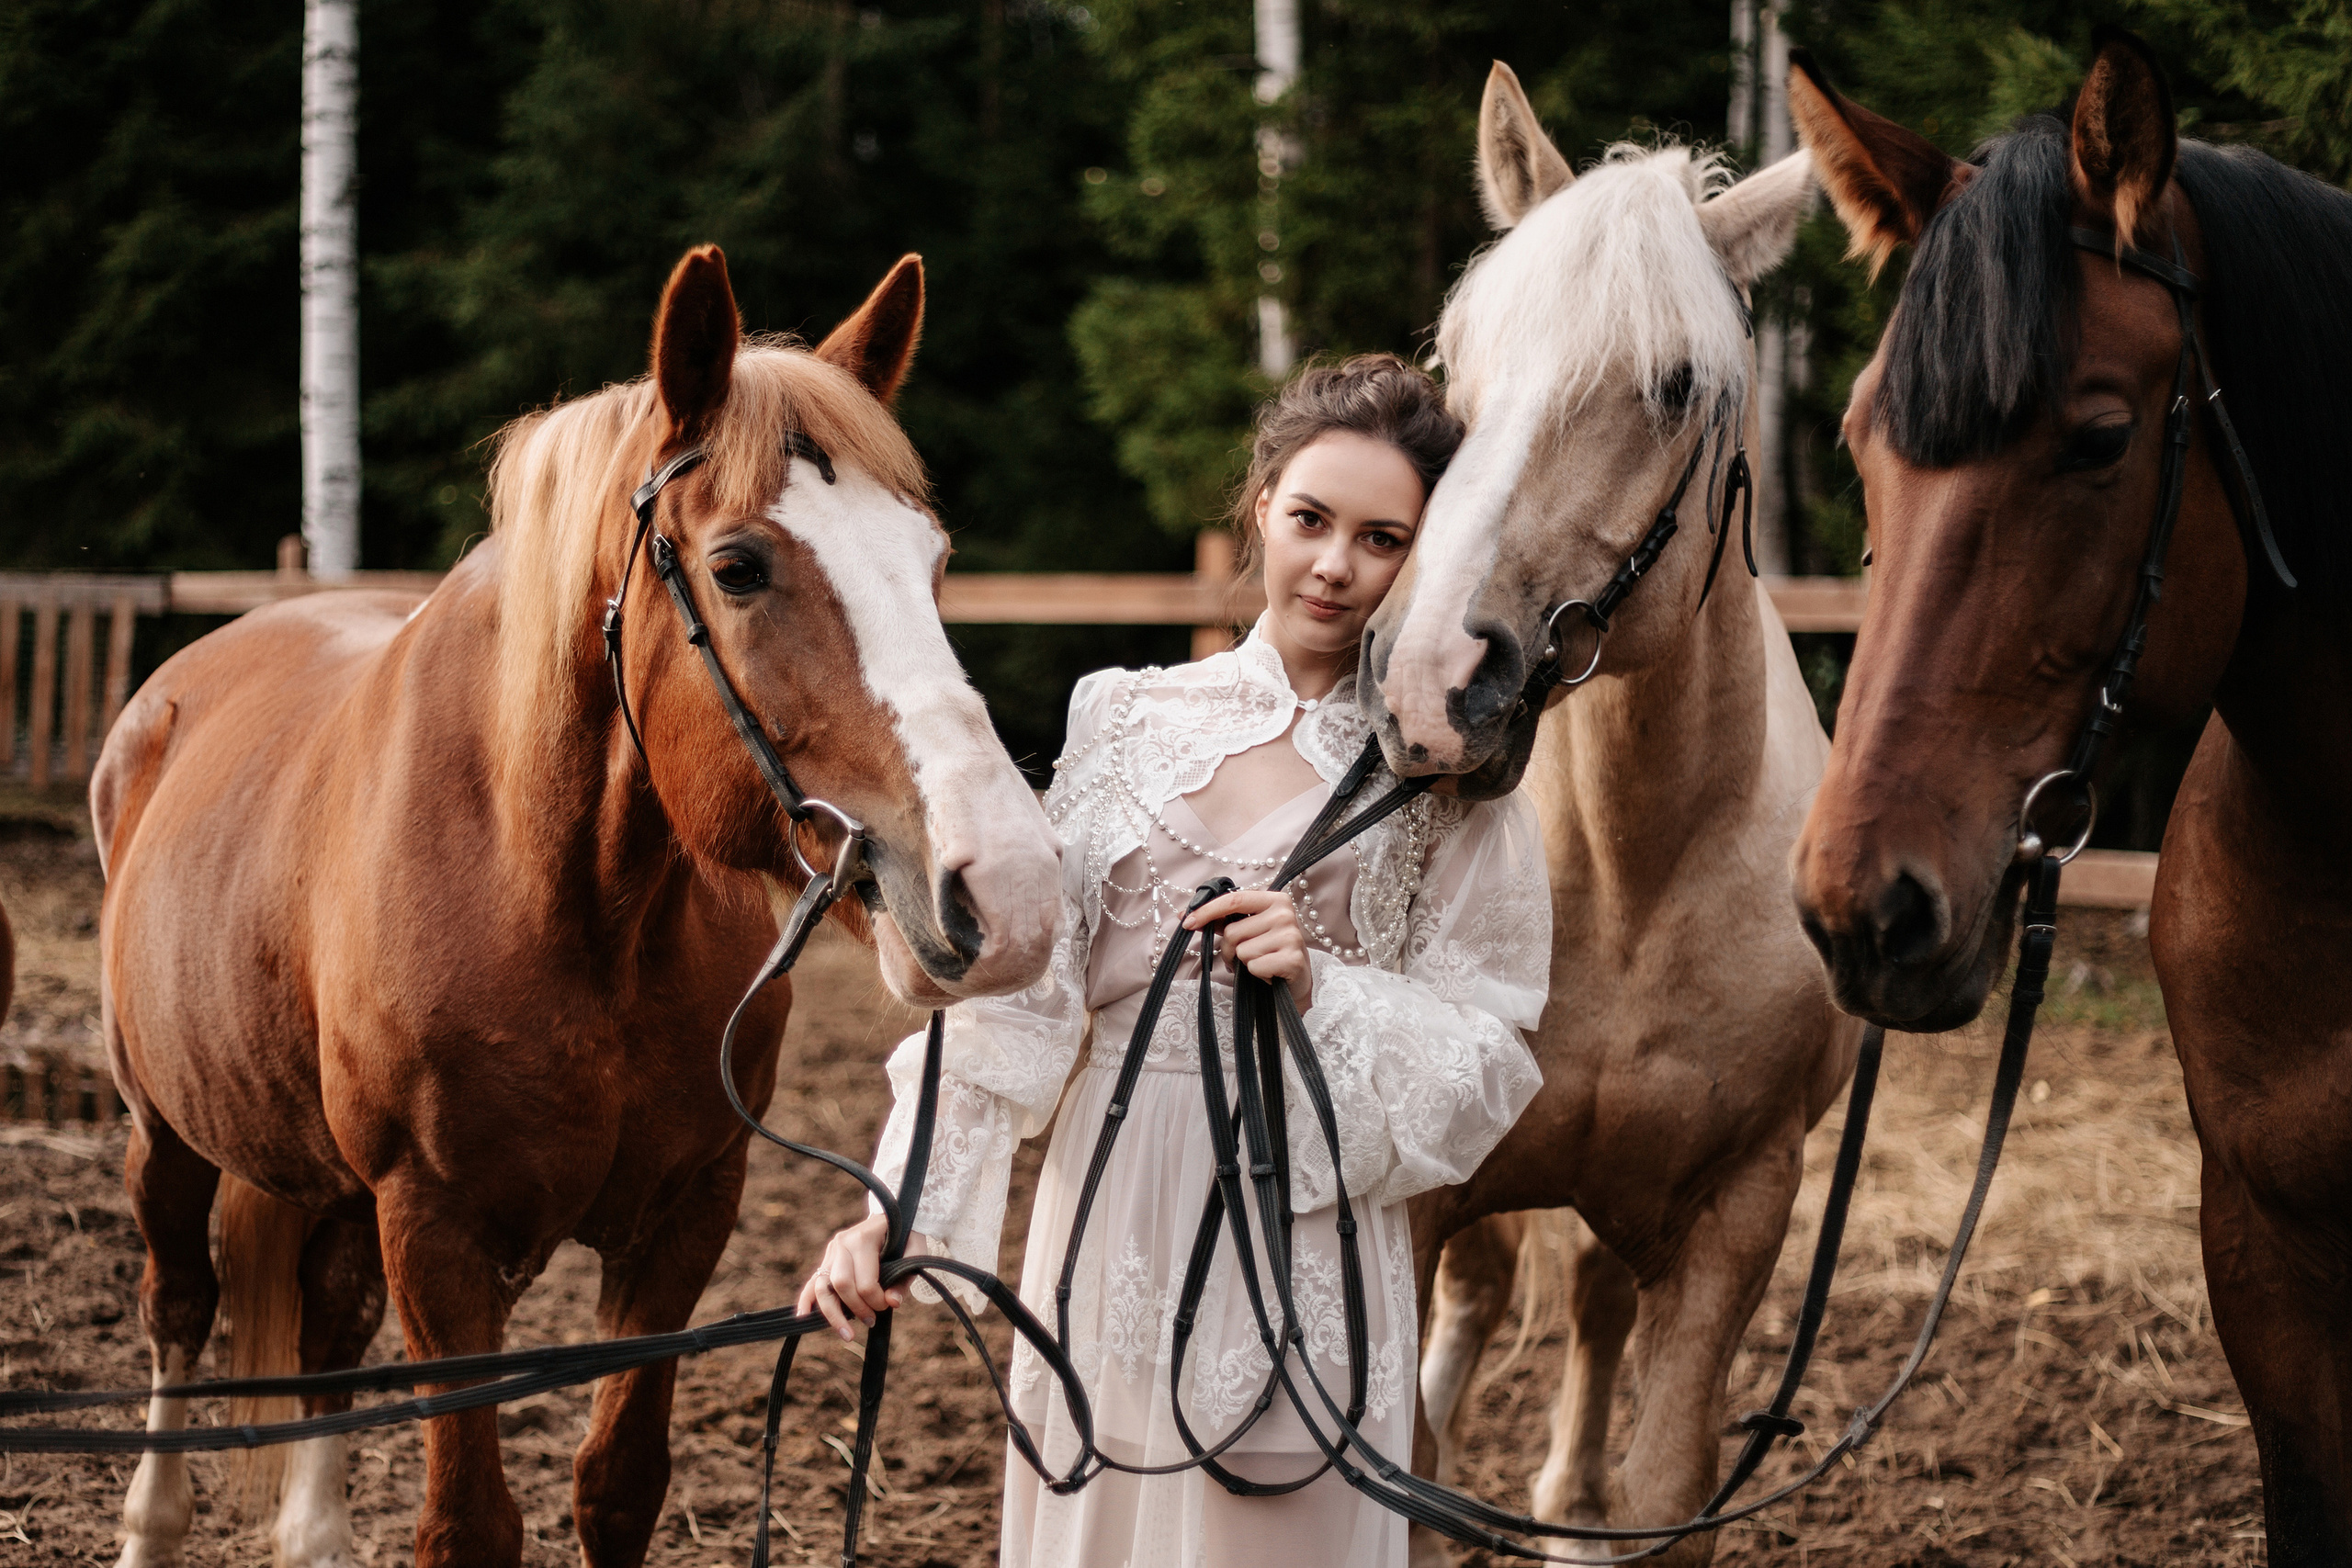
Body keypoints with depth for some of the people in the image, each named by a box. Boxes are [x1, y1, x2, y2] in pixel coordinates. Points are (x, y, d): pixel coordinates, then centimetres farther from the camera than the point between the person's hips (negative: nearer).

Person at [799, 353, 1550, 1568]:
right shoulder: (1127, 718, 5)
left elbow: (1483, 1064, -2)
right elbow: (1009, 981, 0)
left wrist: (1322, 988, -19)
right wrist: (896, 1212, -10)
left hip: (1303, 1229, -3)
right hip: (1110, 1223, 3)